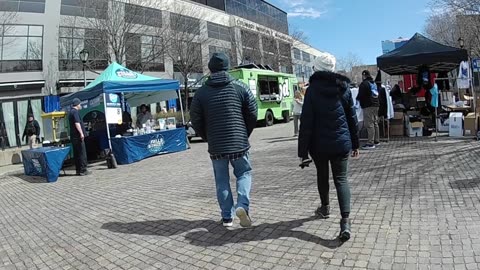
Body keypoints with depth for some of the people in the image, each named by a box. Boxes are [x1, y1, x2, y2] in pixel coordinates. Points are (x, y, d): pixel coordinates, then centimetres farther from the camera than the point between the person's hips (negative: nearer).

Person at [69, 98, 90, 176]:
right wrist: (81, 133, -23)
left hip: (73, 136, 10)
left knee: (76, 154, 11)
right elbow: (77, 123, -21)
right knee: (82, 153, -7)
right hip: (78, 136, -10)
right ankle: (83, 170, -7)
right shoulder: (75, 112, -11)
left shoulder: (71, 112, 20)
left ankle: (78, 170, 15)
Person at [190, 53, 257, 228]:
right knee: (244, 173, 16)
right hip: (239, 143, 0)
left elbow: (196, 121, 2)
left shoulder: (201, 92, -1)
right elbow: (253, 115, 0)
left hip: (216, 146, 1)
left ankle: (227, 217, 17)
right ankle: (242, 205, -4)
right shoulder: (241, 87, -2)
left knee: (222, 180, 13)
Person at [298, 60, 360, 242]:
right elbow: (352, 118, 7)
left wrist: (302, 151, -9)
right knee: (341, 179, 4)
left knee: (322, 175, 19)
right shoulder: (344, 87, 3)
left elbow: (306, 122, -11)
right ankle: (345, 221, -10)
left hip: (319, 144, -2)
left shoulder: (313, 89, -7)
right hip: (341, 143, 2)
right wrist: (355, 144, 16)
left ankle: (325, 208, 39)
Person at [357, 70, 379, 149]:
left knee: (369, 124, -11)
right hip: (376, 105, 9)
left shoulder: (364, 84, -12)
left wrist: (357, 99, 3)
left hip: (368, 106, -9)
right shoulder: (374, 83, 16)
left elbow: (360, 95, -14)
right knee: (375, 123, 16)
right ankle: (376, 140, 24)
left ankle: (371, 143, -13)